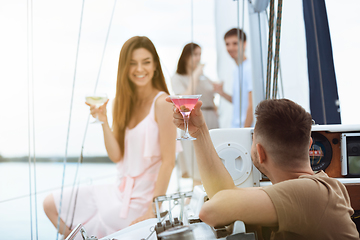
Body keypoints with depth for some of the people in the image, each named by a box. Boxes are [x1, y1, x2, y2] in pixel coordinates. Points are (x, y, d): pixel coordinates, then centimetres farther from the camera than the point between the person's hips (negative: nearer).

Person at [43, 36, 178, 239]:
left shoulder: (161, 102, -14)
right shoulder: (124, 103, 6)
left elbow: (168, 161, -16)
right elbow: (116, 155, 1)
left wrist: (153, 210, -19)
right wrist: (103, 121, -13)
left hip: (143, 198, -7)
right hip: (122, 190, 7)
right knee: (51, 204, 6)